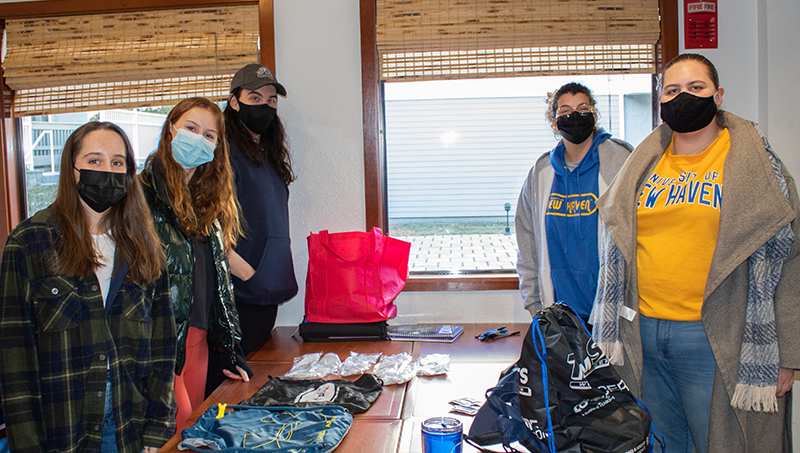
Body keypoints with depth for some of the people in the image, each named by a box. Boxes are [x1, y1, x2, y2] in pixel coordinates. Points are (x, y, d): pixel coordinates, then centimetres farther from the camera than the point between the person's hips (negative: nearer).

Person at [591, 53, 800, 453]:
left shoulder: (753, 164, -1)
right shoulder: (643, 164, 10)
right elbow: (615, 252, 15)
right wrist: (609, 333, 12)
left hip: (715, 341, -3)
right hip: (641, 337, 4)